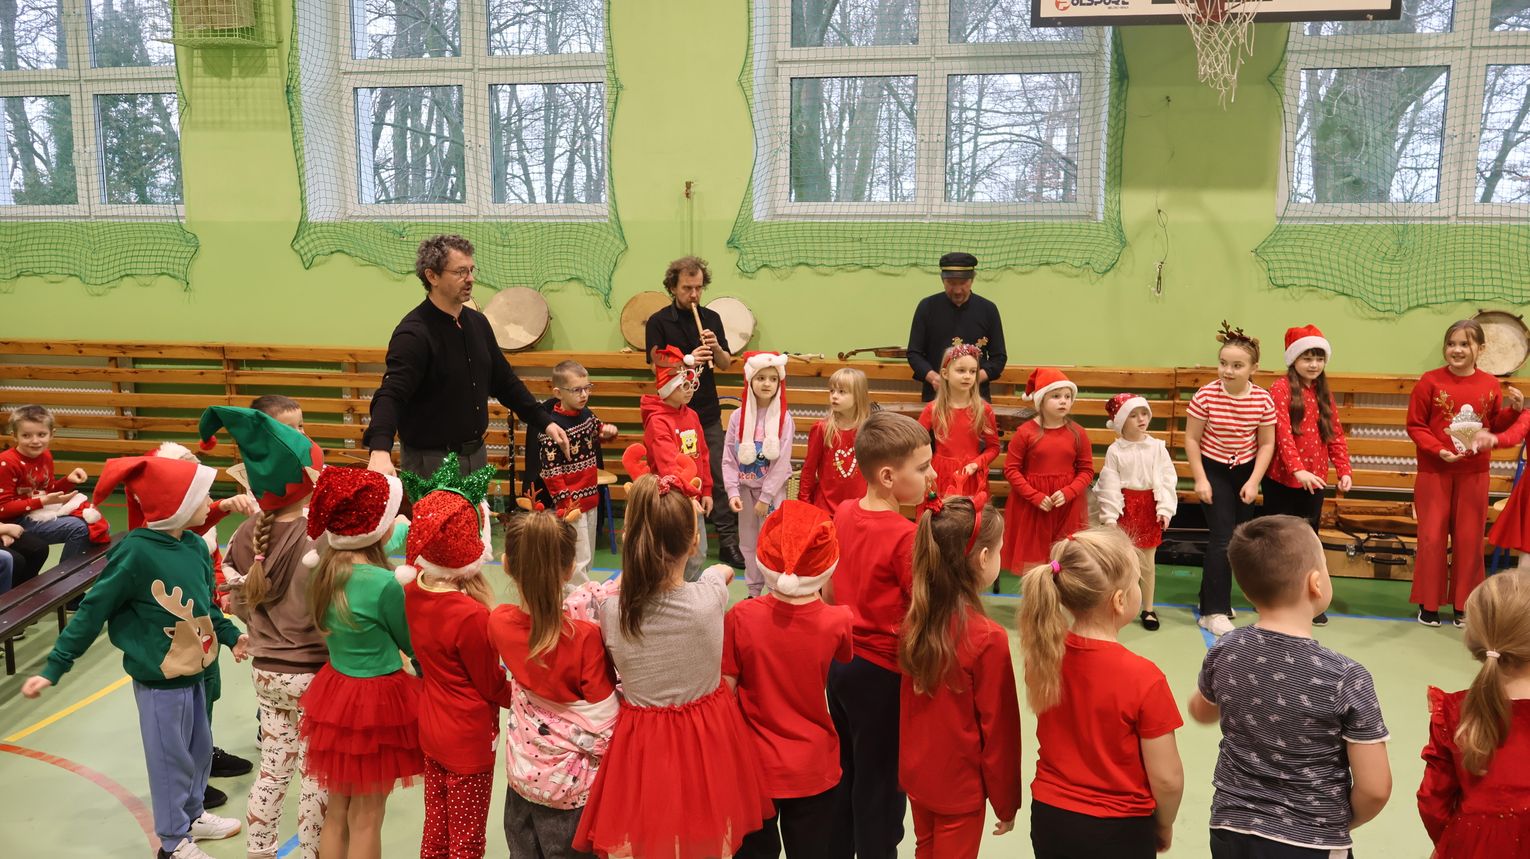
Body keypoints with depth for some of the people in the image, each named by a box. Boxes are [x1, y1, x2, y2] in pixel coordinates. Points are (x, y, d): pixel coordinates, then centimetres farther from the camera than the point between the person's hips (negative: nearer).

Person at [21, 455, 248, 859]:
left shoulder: (195, 545, -2)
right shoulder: (136, 553, -24)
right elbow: (92, 612, -16)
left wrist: (230, 635, 22)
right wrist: (54, 667, -13)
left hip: (192, 672, 7)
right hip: (159, 680, -7)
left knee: (200, 749, 22)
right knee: (171, 759, 9)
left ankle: (192, 815, 44)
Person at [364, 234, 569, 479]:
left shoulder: (477, 322, 6)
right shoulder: (413, 333, -19)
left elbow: (504, 380, 15)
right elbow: (391, 395, -31)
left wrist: (544, 422, 10)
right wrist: (380, 451, -48)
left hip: (476, 454, 7)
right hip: (430, 461, -7)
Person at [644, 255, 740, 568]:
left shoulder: (712, 318, 9)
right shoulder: (658, 322, -3)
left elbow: (727, 364, 10)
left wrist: (716, 347, -10)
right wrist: (688, 360, -24)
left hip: (708, 413, 3)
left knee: (719, 478, 3)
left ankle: (728, 542, 10)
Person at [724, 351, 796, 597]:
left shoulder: (784, 418, -10)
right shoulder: (738, 416, -3)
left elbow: (782, 462, -12)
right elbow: (729, 459, -2)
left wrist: (766, 497, -13)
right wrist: (733, 492, -11)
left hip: (773, 489, -3)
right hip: (745, 487, 3)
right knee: (748, 542, 12)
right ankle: (754, 591, 26)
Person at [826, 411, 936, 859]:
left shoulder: (843, 513, -1)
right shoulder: (905, 536, -23)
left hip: (841, 662, 7)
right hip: (882, 672, -7)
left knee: (844, 773, 21)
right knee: (879, 784, 9)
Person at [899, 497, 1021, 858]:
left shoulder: (914, 620, -9)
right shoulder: (988, 639, -25)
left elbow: (911, 701, 3)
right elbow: (998, 729, -15)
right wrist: (1005, 801, -3)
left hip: (915, 773, 5)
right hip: (959, 785, -5)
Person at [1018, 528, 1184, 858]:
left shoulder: (1043, 651, -11)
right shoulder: (1143, 678, -25)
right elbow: (1166, 779, -16)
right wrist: (1164, 826, 0)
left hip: (1048, 818, 4)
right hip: (1117, 830, -4)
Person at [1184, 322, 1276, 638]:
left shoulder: (1263, 400, -10)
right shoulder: (1206, 395, -17)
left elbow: (1266, 444, -2)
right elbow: (1191, 439, -10)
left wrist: (1254, 482, -9)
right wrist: (1200, 479, -13)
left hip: (1245, 471, 4)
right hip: (1213, 470, -4)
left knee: (1239, 539, 10)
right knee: (1222, 538, -10)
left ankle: (1213, 597, 27)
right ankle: (1214, 612, -3)